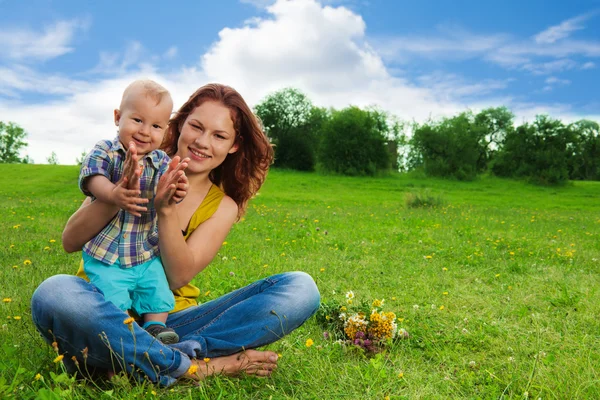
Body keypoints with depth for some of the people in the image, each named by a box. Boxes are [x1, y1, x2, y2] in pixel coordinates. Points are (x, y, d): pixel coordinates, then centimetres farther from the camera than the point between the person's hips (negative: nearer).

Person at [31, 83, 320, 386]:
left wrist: (166, 210, -25)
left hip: (170, 322, 2)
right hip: (106, 314, -1)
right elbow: (70, 241, -8)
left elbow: (178, 278, -10)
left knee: (300, 288, -15)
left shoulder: (223, 206, 3)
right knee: (54, 293, -37)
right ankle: (201, 367, -26)